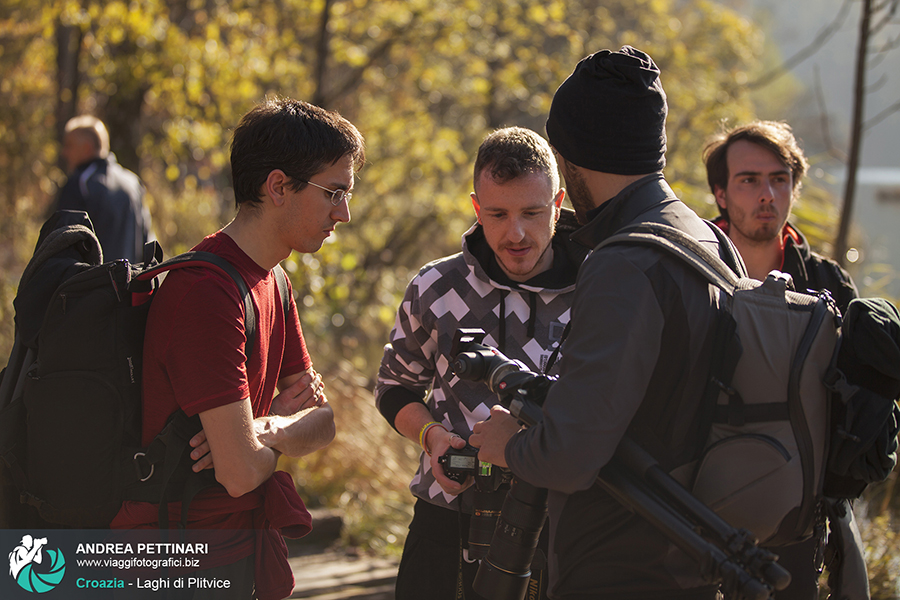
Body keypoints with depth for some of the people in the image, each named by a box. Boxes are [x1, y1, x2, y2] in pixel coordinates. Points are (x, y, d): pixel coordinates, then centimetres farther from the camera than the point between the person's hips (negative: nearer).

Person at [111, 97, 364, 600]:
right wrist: (283, 425, -6)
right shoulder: (206, 293, -24)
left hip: (244, 552, 9)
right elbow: (241, 472, -27)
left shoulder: (271, 282, 9)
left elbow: (326, 421, 8)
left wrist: (267, 428, -13)